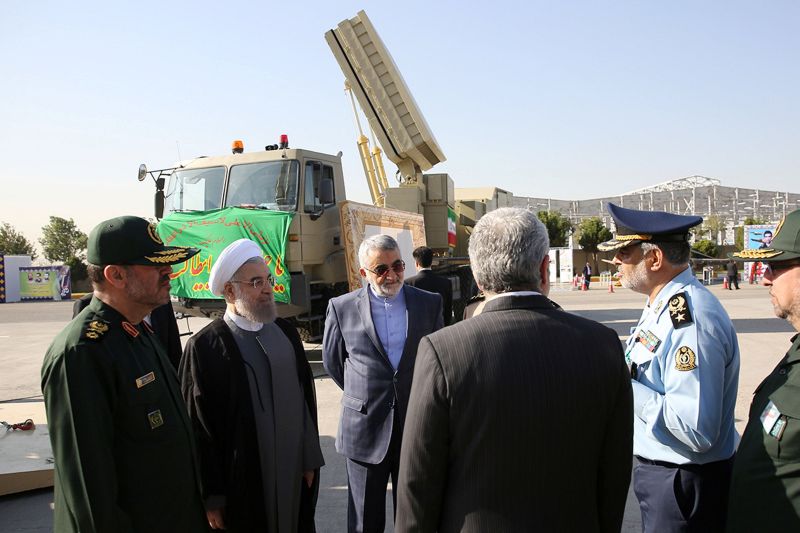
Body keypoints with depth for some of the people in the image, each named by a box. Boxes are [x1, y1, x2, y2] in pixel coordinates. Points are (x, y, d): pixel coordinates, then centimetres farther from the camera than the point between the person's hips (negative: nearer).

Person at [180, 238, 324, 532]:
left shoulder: (285, 332, 4)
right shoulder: (204, 347, -12)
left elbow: (306, 398, 9)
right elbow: (199, 430, -10)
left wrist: (310, 458, 9)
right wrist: (211, 497, -8)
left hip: (294, 473, 5)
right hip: (242, 485, -5)